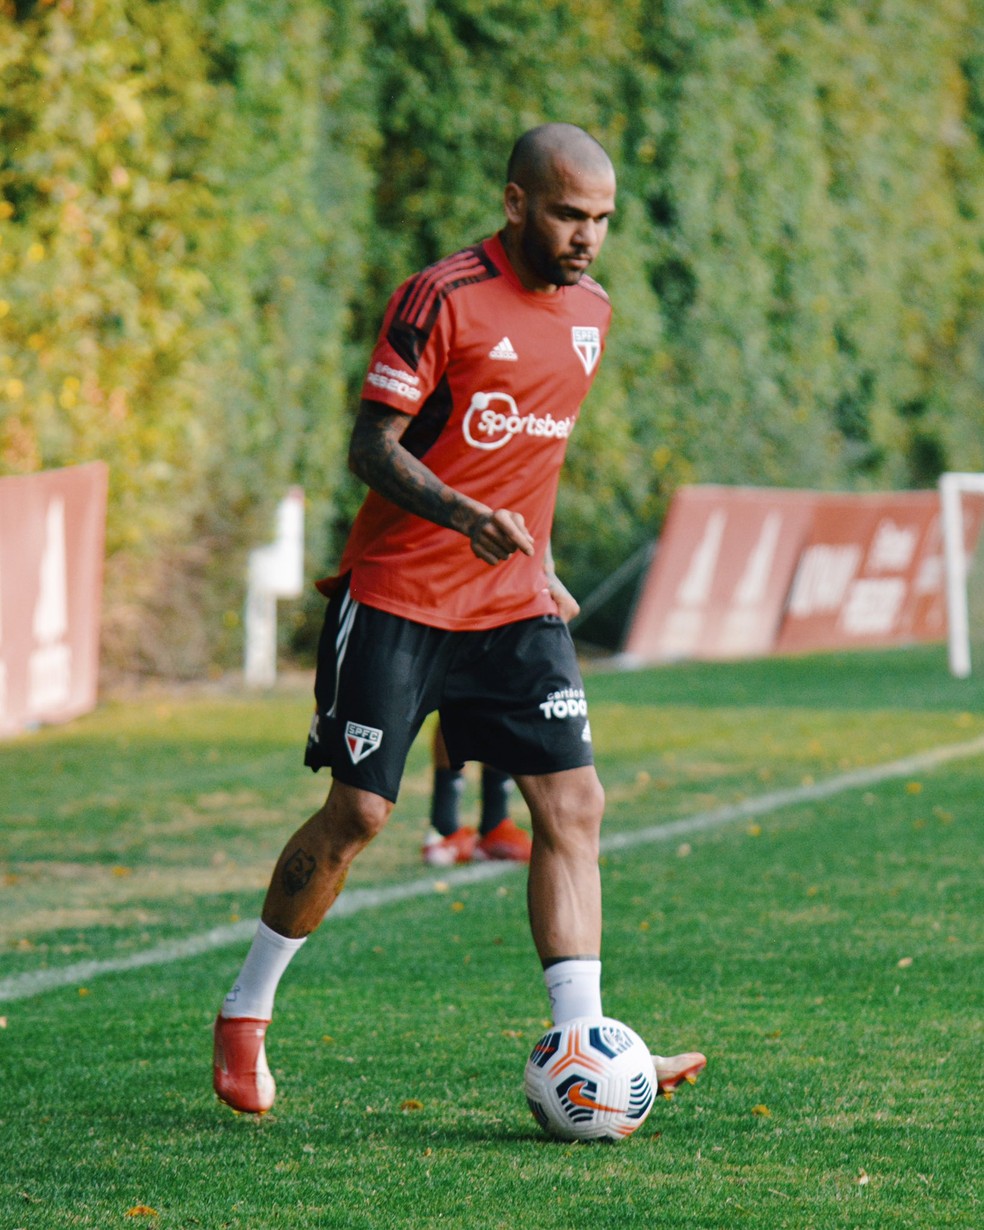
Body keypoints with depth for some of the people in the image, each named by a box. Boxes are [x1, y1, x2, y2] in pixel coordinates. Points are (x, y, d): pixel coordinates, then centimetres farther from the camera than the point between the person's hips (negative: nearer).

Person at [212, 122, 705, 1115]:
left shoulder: (590, 313, 9)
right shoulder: (440, 300, -13)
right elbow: (371, 447, -15)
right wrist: (465, 517, -30)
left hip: (514, 604, 6)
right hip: (398, 596, -6)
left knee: (572, 802, -8)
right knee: (357, 813, -3)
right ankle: (244, 1013, 16)